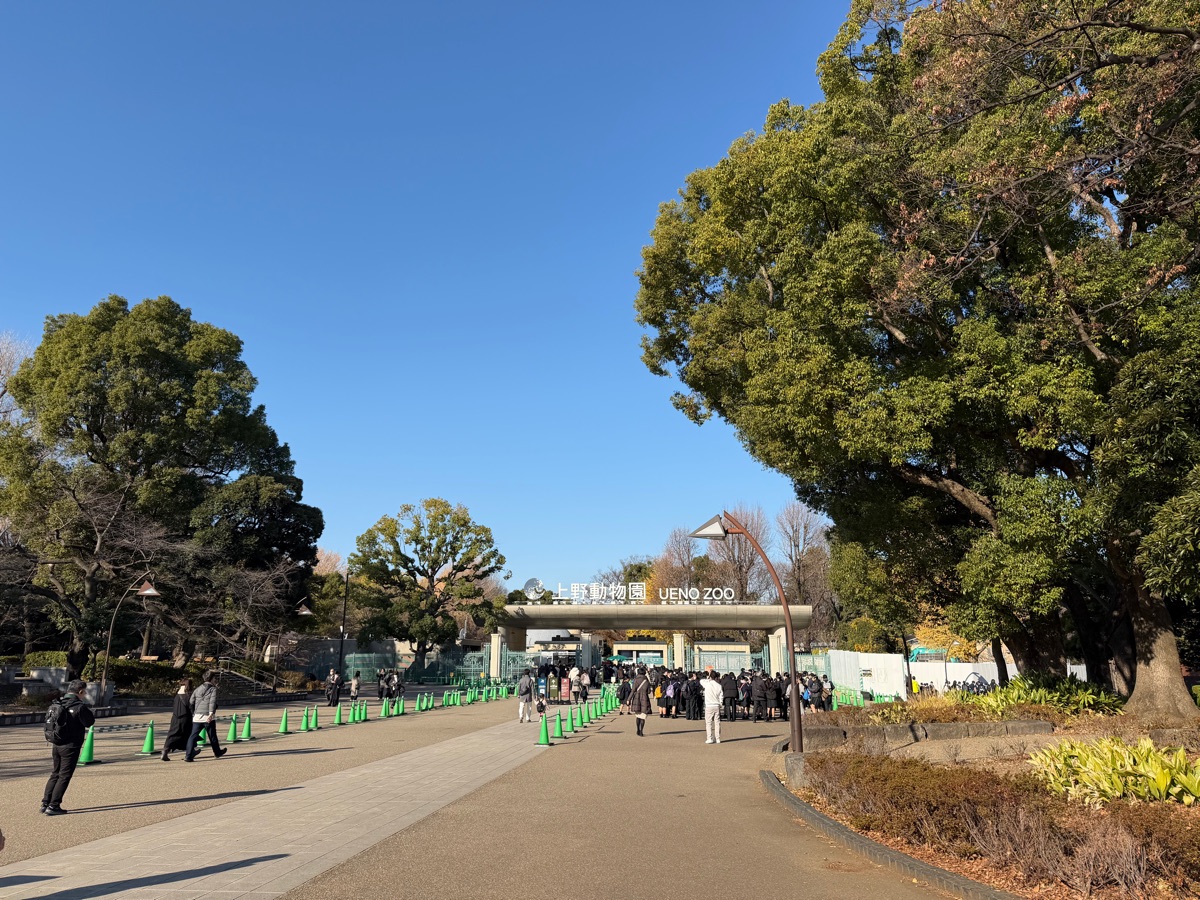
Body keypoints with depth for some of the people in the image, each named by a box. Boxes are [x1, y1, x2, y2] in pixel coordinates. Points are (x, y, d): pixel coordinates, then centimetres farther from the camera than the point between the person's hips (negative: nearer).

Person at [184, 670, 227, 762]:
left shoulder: (198, 689, 15)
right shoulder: (213, 689, -2)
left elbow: (190, 703, 12)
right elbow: (212, 701, -16)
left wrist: (193, 713, 20)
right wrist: (211, 713, -25)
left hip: (197, 717, 4)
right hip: (208, 717, -4)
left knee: (193, 736, 2)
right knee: (212, 736, 12)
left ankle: (188, 756, -10)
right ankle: (217, 752, 29)